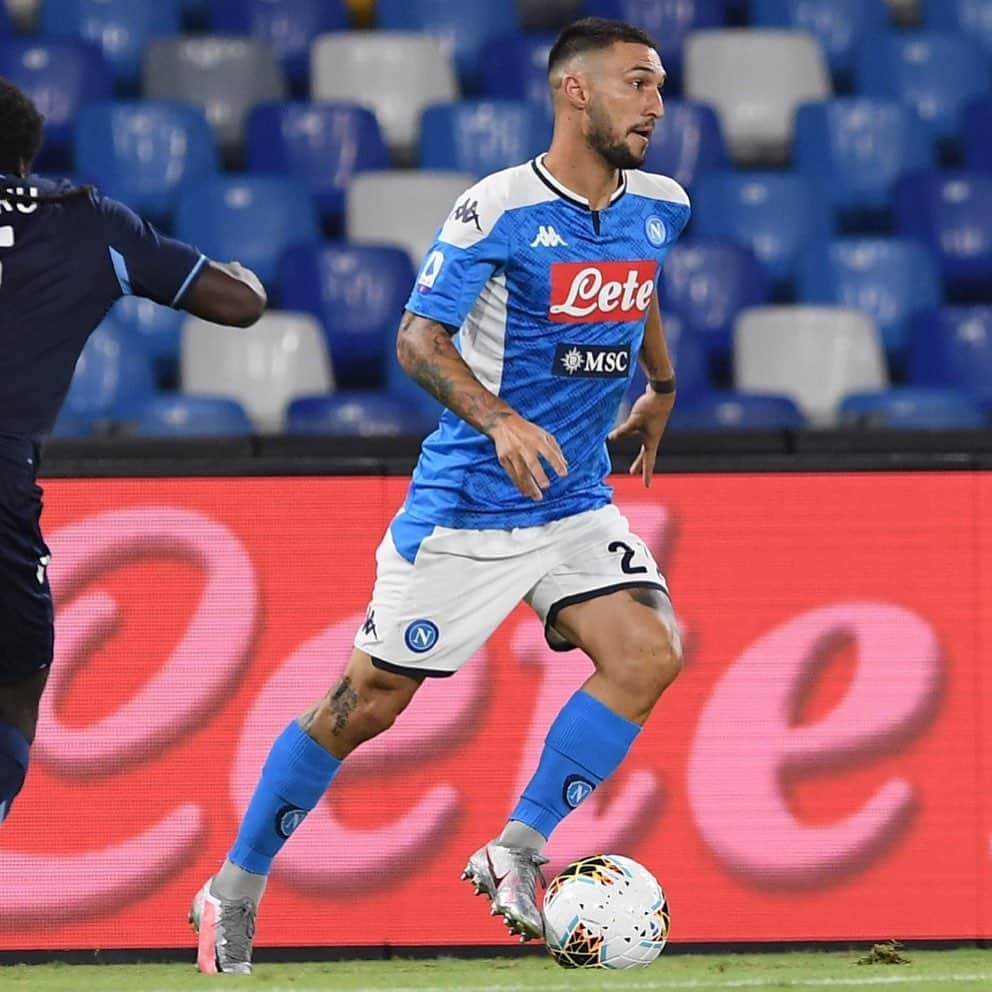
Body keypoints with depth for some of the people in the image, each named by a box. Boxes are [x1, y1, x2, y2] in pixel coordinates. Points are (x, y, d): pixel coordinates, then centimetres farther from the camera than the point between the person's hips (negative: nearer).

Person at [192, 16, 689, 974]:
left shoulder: (658, 206, 4)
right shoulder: (498, 209, -15)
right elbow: (417, 337, -16)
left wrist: (662, 387, 37)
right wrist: (501, 420, -31)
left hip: (576, 502, 5)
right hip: (466, 503, -5)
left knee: (650, 651, -18)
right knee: (368, 702, 0)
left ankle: (514, 853, -8)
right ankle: (235, 889, 16)